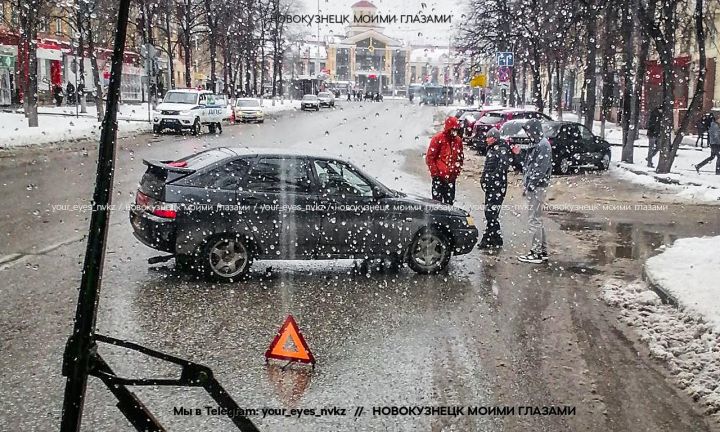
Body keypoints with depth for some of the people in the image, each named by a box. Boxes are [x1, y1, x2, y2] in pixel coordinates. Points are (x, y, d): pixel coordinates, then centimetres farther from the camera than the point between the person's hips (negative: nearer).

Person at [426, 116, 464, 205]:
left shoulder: (458, 140, 7)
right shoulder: (438, 138, -10)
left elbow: (460, 158, 18)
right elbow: (430, 157, -9)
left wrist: (457, 171, 9)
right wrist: (434, 172, -11)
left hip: (451, 177, 5)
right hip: (439, 176, -5)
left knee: (450, 201, 11)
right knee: (437, 200, -2)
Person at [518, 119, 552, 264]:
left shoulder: (543, 145, -14)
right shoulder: (536, 144, 16)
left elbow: (540, 169, -20)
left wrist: (530, 185, -19)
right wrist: (525, 184, 12)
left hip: (537, 187, -10)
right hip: (532, 187, 10)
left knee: (534, 220, -7)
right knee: (537, 219, 14)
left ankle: (536, 253, -3)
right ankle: (543, 251, 21)